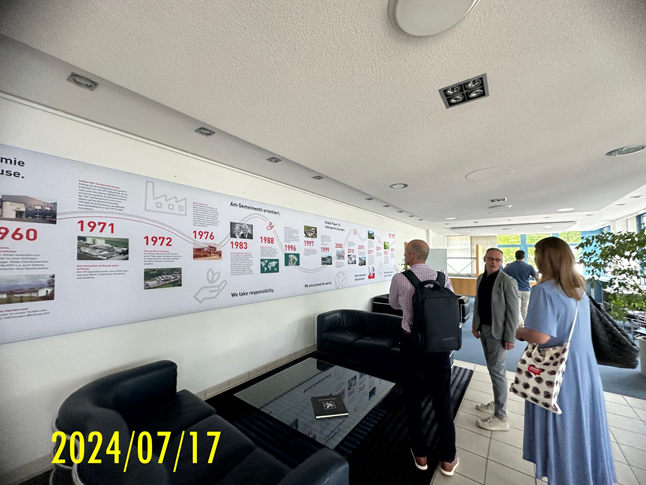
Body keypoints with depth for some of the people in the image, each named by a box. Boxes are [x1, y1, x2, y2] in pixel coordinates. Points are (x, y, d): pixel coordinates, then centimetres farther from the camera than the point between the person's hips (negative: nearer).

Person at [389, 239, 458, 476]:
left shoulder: (399, 279, -14)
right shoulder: (442, 278, -5)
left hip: (413, 343, -3)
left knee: (413, 398, 17)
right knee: (442, 398, 18)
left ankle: (420, 454, 34)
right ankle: (448, 459, 34)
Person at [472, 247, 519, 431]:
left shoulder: (507, 282, -15)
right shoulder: (480, 279, 6)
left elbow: (513, 311, -14)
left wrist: (510, 337, -15)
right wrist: (475, 325, 11)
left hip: (498, 331, -7)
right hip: (483, 328, 7)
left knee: (497, 371, 0)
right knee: (492, 368, 19)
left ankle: (501, 418, 13)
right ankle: (497, 403, 36)